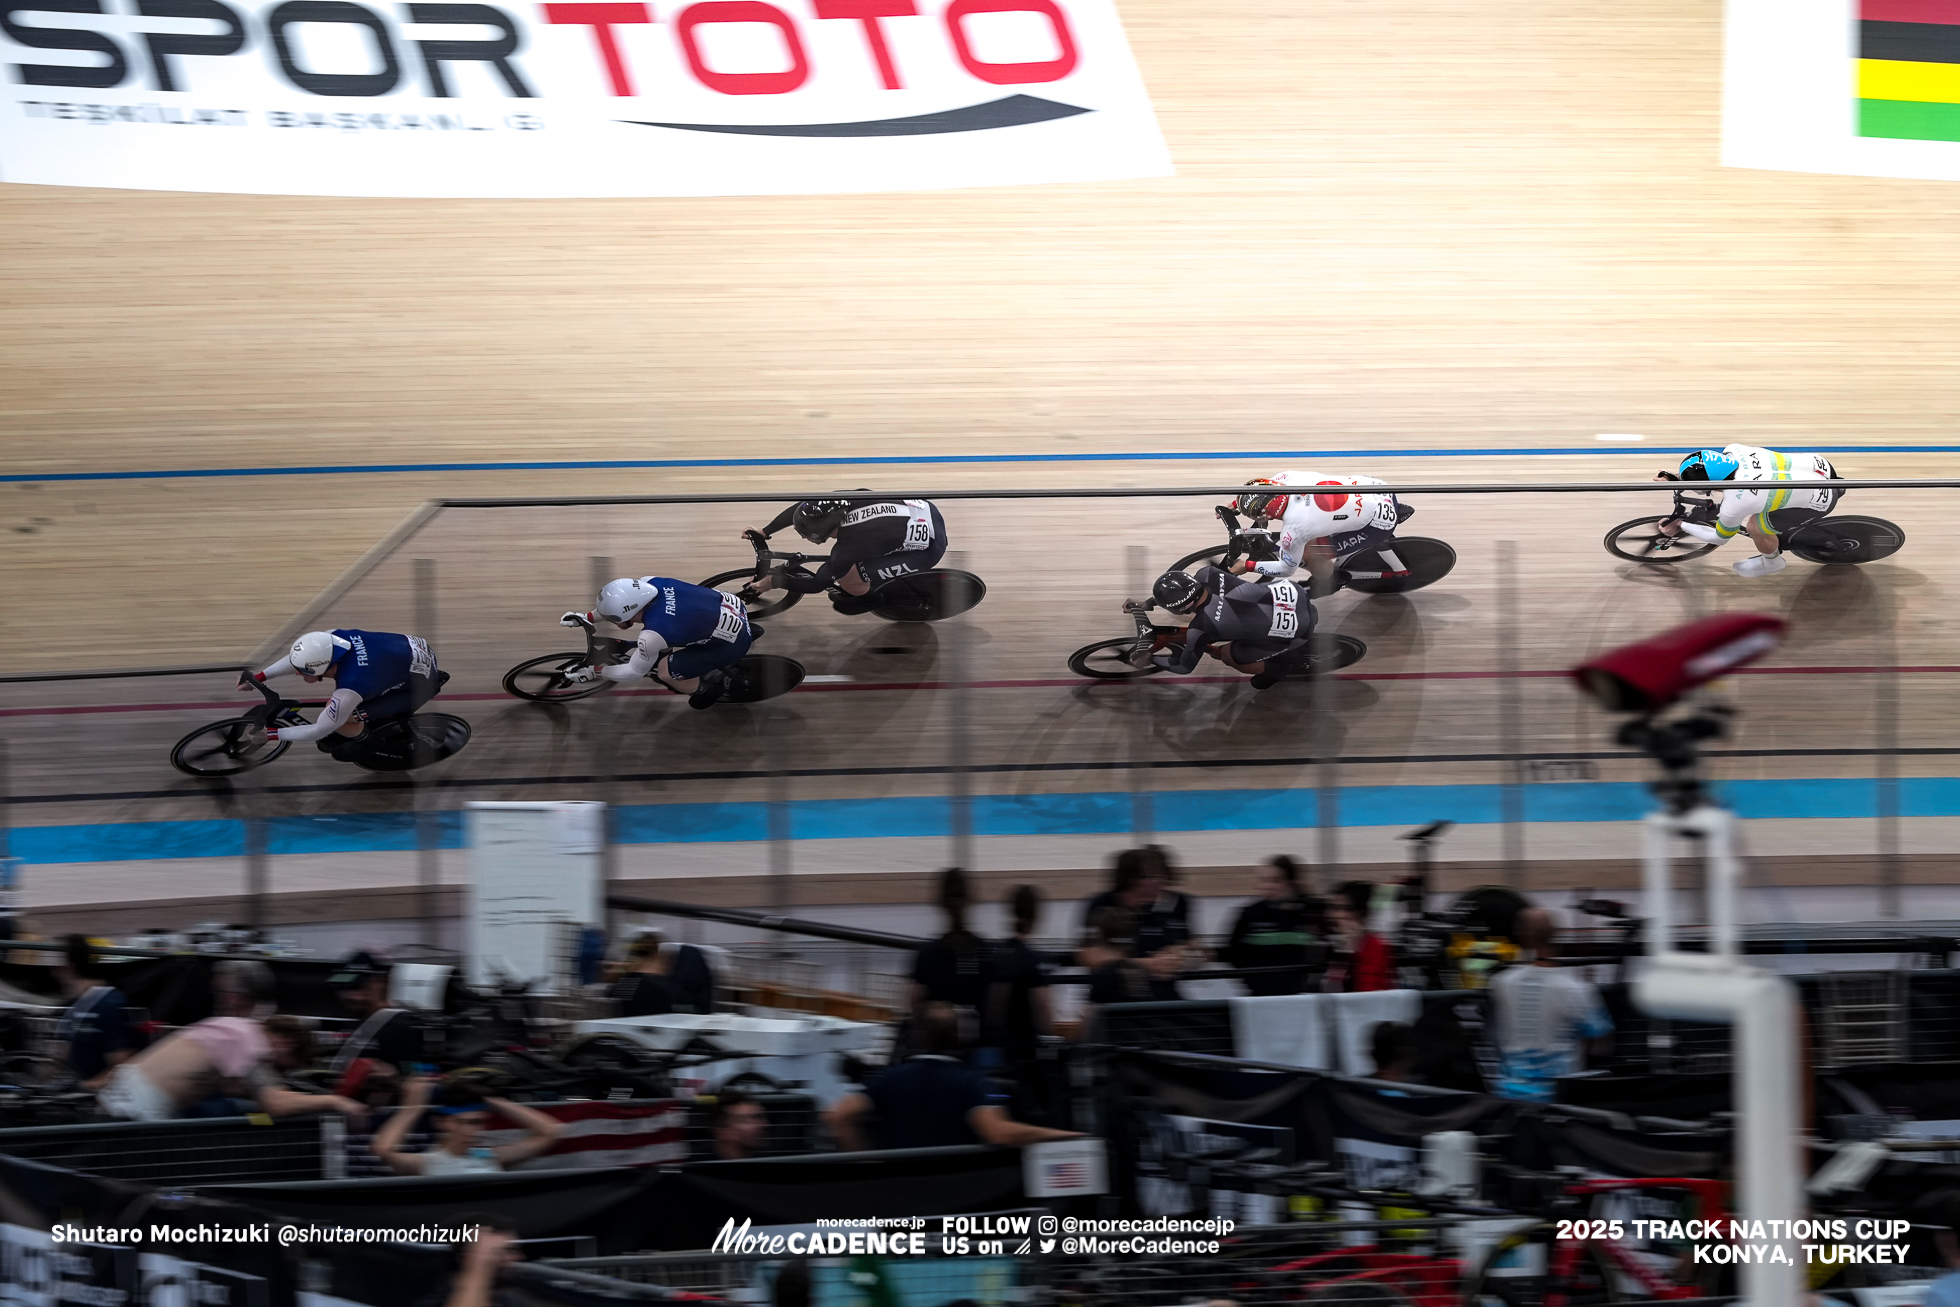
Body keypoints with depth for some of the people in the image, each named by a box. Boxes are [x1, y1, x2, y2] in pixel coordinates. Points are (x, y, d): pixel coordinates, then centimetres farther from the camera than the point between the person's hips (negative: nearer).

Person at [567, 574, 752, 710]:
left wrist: (591, 673, -4)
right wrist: (586, 618, 10)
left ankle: (713, 687, 17)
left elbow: (635, 671, -11)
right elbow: (623, 603, 10)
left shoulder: (654, 634, -30)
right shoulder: (651, 583, -13)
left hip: (735, 643, -8)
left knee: (664, 672, -5)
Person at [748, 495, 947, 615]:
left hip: (929, 548, -7)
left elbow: (816, 584, -12)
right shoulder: (839, 501, -12)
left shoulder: (847, 550, -26)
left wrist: (772, 581, 0)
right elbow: (800, 509, 6)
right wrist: (763, 533, 13)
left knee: (846, 578, -14)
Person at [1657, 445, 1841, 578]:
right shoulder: (1734, 450, -12)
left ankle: (1772, 561, 22)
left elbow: (1719, 538, -3)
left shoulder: (1734, 505, -26)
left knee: (1754, 526, -6)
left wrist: (1681, 527, 9)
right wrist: (1676, 476, 9)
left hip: (1821, 501, -7)